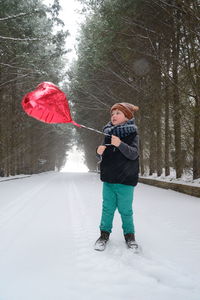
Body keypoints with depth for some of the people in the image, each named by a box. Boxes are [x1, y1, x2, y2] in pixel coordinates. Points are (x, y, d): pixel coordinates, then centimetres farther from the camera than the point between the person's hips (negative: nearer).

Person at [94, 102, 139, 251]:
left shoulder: (132, 133, -5)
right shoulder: (108, 133, 8)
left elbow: (133, 154, -18)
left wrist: (120, 144, -34)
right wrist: (100, 151, -7)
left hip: (125, 180, -4)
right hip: (108, 178, 4)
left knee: (125, 210, 5)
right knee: (107, 208, 10)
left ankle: (129, 235, 24)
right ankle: (105, 233, 24)